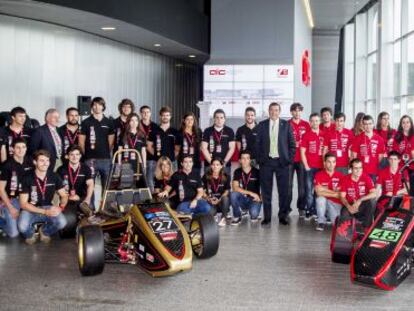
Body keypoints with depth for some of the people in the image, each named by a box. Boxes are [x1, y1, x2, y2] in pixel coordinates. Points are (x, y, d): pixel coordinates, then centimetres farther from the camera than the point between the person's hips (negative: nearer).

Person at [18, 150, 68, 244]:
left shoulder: (54, 177, -4)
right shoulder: (27, 179, -13)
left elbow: (64, 195, 2)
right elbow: (23, 204, -14)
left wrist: (60, 207, -23)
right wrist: (45, 212, -24)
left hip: (48, 207, 2)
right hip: (30, 209, -2)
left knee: (62, 222, -27)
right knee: (22, 227, -33)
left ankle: (44, 231, 8)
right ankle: (31, 234, 7)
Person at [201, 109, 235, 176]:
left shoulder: (229, 131, 6)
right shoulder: (207, 131, 6)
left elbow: (232, 148, 2)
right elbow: (204, 148, 1)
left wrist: (224, 162, -7)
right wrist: (211, 162, -7)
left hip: (225, 165, 0)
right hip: (209, 164, 0)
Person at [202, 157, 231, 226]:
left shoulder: (226, 177, 0)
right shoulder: (206, 177, 0)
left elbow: (227, 191, -5)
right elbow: (203, 191, -1)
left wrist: (219, 200, -19)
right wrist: (208, 199, -17)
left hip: (221, 201, 1)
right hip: (211, 201, -1)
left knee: (225, 198, -36)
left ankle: (224, 217, -10)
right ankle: (214, 216, 6)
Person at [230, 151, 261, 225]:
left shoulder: (257, 172, -4)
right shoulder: (237, 172, -2)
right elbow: (235, 188, -15)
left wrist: (260, 197, -13)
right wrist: (251, 193, -22)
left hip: (254, 199, -2)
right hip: (242, 199, 2)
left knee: (254, 213, -32)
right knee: (233, 194, -29)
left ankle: (253, 215, 9)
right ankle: (237, 217, -7)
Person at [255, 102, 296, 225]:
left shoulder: (286, 125, 5)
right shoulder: (261, 125, 7)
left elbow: (292, 143, 5)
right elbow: (257, 144, 7)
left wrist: (290, 159, -3)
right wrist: (259, 159, -1)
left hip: (282, 161, 0)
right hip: (266, 161, 1)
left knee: (283, 190, 2)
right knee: (266, 191, 3)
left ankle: (283, 216, 12)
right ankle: (267, 216, 11)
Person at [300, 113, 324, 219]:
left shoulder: (324, 135, 7)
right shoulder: (306, 135, 2)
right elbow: (302, 152, 1)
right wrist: (306, 166, -5)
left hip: (321, 167, 2)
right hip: (310, 167, -2)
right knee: (309, 190, 1)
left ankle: (317, 210, 15)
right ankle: (309, 211, 8)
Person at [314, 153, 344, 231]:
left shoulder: (340, 175, -2)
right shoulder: (319, 175, -8)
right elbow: (319, 192, -19)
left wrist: (324, 189, -16)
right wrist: (335, 193, -15)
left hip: (336, 203, -1)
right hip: (324, 202, 1)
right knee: (321, 198, -33)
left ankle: (331, 214, 13)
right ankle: (321, 221, -12)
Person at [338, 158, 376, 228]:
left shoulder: (366, 178, -8)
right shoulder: (345, 179, -5)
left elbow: (374, 194, -18)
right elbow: (342, 197, -7)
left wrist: (360, 200, -29)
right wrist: (348, 206, -27)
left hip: (363, 206, 0)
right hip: (350, 205, 0)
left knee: (370, 202, -33)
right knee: (344, 214, -33)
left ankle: (367, 227, -16)